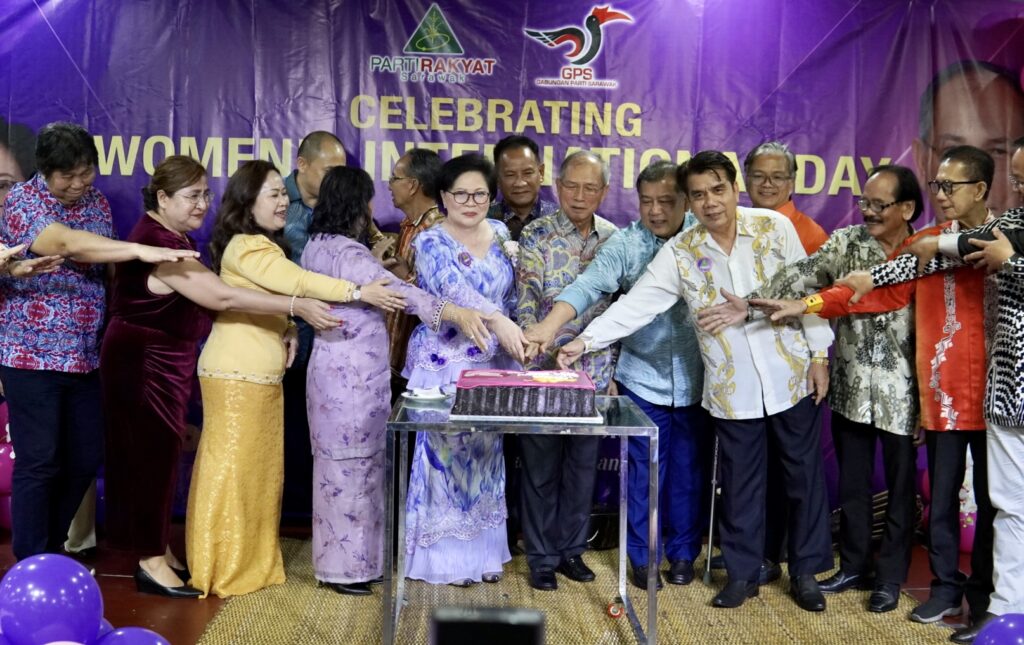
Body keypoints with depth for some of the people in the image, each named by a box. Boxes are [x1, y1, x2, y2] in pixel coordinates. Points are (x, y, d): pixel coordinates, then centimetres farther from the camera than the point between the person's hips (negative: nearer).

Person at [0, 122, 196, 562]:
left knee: (85, 459, 11)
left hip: (84, 357, 6)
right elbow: (70, 244, -29)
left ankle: (53, 550, 30)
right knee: (38, 463, -2)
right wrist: (141, 251, -38)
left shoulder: (97, 203, 9)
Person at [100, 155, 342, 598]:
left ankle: (159, 550, 25)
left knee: (160, 454, 14)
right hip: (143, 364, -10)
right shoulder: (159, 244, -24)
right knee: (152, 456, -3)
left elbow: (203, 300, 11)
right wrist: (296, 306, -32)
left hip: (165, 363, 10)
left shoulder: (174, 239, 10)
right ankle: (151, 562, 8)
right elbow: (222, 298, -31)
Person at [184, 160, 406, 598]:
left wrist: (288, 331, 1)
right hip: (237, 373, -9)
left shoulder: (264, 246, 20)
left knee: (259, 469, 12)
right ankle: (224, 570, 5)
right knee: (231, 468, -3)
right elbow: (298, 281, -23)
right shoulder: (246, 247, -13)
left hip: (262, 373, 9)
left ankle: (252, 562, 21)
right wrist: (359, 292, -27)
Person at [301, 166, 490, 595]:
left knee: (338, 463, 16)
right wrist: (455, 313, -41)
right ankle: (347, 566, 9)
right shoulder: (348, 254, -20)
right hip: (355, 375, -9)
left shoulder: (316, 246, 10)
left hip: (332, 367, 9)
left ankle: (338, 558, 27)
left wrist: (380, 267, 15)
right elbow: (400, 292, -33)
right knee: (353, 466, -1)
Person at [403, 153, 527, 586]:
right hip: (445, 364, -5)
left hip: (492, 364, 5)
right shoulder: (431, 242, -9)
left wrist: (513, 341, 13)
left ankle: (482, 551, 22)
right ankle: (445, 557, 11)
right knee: (445, 454, -1)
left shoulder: (500, 234, 8)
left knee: (485, 454, 11)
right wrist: (496, 320, -42)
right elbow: (453, 288, -27)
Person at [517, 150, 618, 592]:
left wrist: (612, 370, 8)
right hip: (544, 370, -3)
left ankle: (571, 549, 28)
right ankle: (542, 557, 20)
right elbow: (525, 305, -10)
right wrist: (541, 356, -20)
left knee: (583, 465, 13)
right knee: (541, 467, 6)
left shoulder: (614, 239, 4)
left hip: (594, 372, 4)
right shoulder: (536, 235, -7)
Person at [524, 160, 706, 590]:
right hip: (644, 378, -1)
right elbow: (589, 285, -18)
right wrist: (549, 325, -33)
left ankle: (683, 552, 29)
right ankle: (642, 556, 24)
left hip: (695, 380, 1)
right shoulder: (625, 244, -5)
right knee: (644, 472, 8)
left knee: (689, 470, 11)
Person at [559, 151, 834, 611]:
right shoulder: (680, 253, -5)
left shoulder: (775, 228, -5)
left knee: (803, 475, 10)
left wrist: (819, 354, -1)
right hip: (732, 388, 0)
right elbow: (634, 305, -9)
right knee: (741, 482, 10)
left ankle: (805, 570, 27)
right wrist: (585, 341, -20)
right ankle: (743, 573, 26)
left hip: (792, 377, 0)